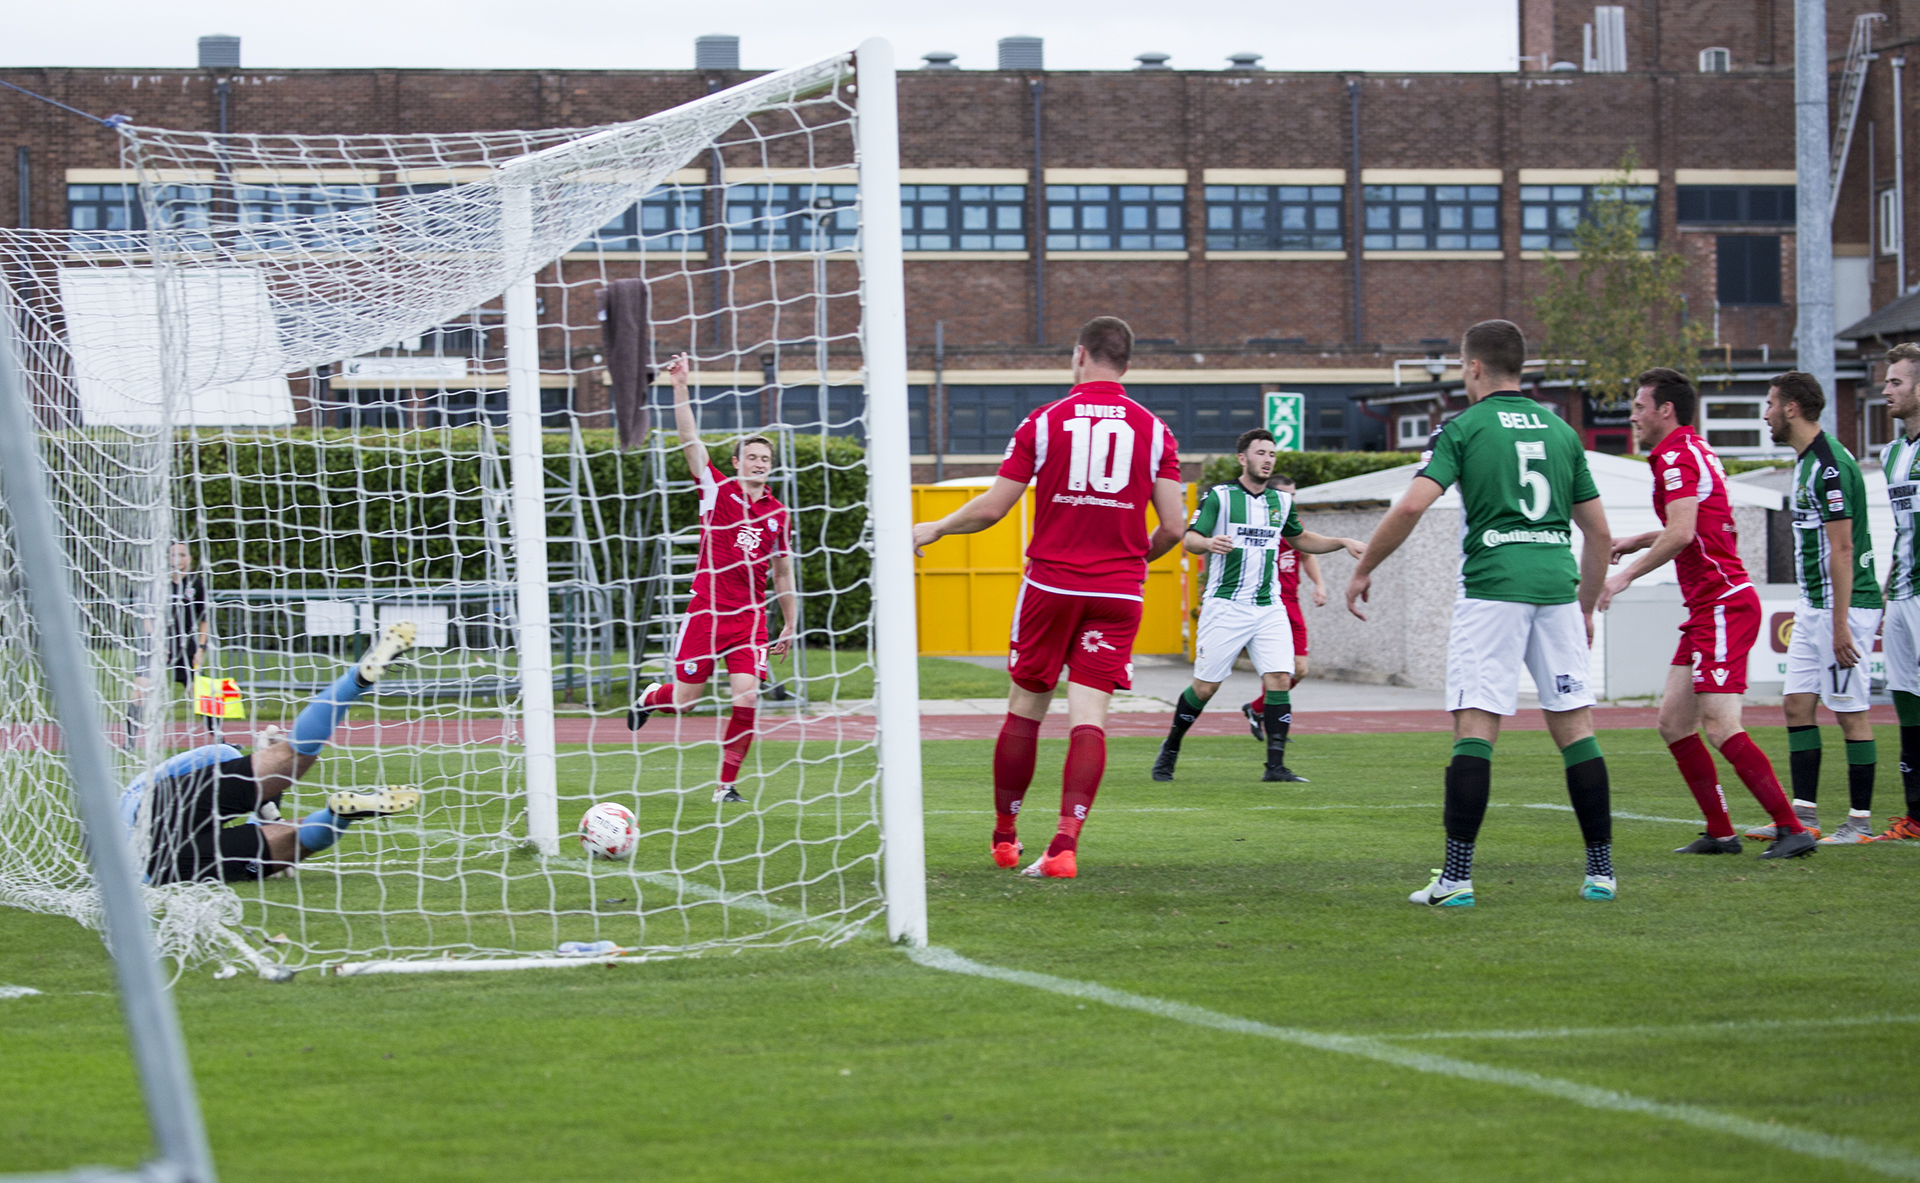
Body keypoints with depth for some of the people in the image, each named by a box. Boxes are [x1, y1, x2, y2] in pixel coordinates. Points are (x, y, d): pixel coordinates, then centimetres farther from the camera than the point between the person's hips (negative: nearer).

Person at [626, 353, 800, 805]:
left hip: (750, 617, 2)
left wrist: (790, 625, 17)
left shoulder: (777, 513, 9)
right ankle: (651, 698, 40)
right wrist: (680, 387, -16)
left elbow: (782, 573, 17)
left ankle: (727, 783, 2)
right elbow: (690, 441, -7)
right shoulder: (718, 491, 1)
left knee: (746, 701, -12)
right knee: (683, 700, 3)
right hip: (706, 611, -2)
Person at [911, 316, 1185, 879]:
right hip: (1119, 591, 1)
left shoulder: (1045, 421, -2)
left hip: (1051, 584, -1)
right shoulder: (1152, 430, 2)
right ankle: (1065, 843, -15)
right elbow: (1173, 526, -1)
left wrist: (934, 529, 16)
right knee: (1089, 717, -3)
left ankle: (1004, 835, 22)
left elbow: (992, 507, -2)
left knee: (1025, 709, 11)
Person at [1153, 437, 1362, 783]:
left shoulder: (1281, 501, 12)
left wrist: (1342, 542, 16)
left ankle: (1275, 765, -10)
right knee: (1205, 686, -1)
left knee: (1280, 679, -11)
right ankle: (1170, 748, 21)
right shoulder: (1218, 496, -4)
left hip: (1269, 608, 4)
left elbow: (1300, 540, 28)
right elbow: (1190, 540, -10)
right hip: (1225, 607, -4)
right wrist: (1209, 543, -33)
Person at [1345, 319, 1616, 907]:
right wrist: (1586, 609, 27)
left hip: (1492, 588, -4)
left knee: (1474, 727, -5)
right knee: (1575, 727, 8)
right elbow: (1599, 532, 17)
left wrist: (1362, 570, 2)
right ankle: (1601, 871, 8)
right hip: (1557, 587, 4)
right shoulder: (1560, 430, 16)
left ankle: (1457, 876, -11)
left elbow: (1411, 506, -11)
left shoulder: (1463, 427, 1)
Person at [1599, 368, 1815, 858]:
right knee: (1673, 722, 9)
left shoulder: (1677, 456, -13)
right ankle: (1720, 832, 11)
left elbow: (1681, 534, -25)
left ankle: (1792, 830, -15)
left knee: (1721, 729, -15)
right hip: (1708, 608, 11)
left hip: (1723, 605, -11)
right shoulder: (1694, 451, 19)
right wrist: (1637, 541, 30)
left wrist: (1627, 574, -18)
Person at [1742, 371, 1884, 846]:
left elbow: (1841, 549, -20)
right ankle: (1803, 816, 10)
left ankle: (1861, 821, 1)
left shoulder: (1831, 465, -17)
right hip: (1812, 606, 10)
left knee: (1849, 711, -4)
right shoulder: (1806, 461, 14)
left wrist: (1840, 624, -22)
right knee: (1797, 705, 8)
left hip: (1844, 605, -10)